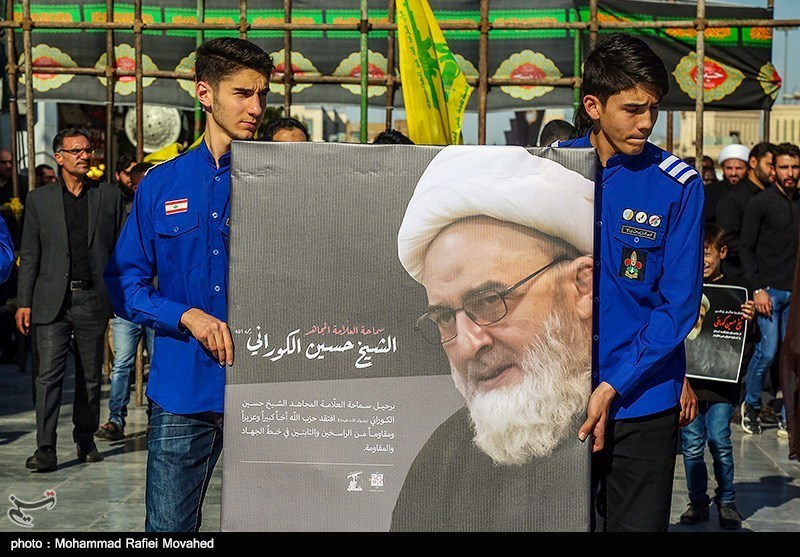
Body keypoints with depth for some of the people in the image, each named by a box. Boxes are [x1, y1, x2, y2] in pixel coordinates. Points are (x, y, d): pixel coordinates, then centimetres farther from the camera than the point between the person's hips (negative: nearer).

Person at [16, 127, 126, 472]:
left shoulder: (110, 196, 8)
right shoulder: (40, 199, 7)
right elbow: (29, 255, 7)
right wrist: (23, 302, 1)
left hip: (93, 298, 1)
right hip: (52, 300, -1)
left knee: (91, 376, 8)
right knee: (49, 374, -8)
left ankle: (85, 441, 20)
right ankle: (45, 448, -9)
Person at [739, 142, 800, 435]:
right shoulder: (760, 203, -2)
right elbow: (746, 249, -4)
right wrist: (758, 288, -11)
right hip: (769, 289, -4)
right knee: (768, 351, -9)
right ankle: (750, 404, 13)